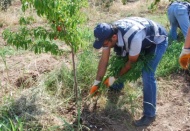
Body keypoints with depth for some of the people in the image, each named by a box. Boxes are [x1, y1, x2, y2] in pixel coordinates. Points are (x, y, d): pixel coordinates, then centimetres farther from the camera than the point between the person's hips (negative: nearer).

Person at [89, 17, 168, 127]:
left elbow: (132, 62, -25)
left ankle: (150, 115, -8)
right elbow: (104, 60, -11)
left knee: (147, 75, -19)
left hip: (158, 40, -7)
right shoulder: (108, 34, -21)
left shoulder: (133, 37, -43)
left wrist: (115, 78, -16)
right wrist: (97, 82, -6)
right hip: (143, 39, 7)